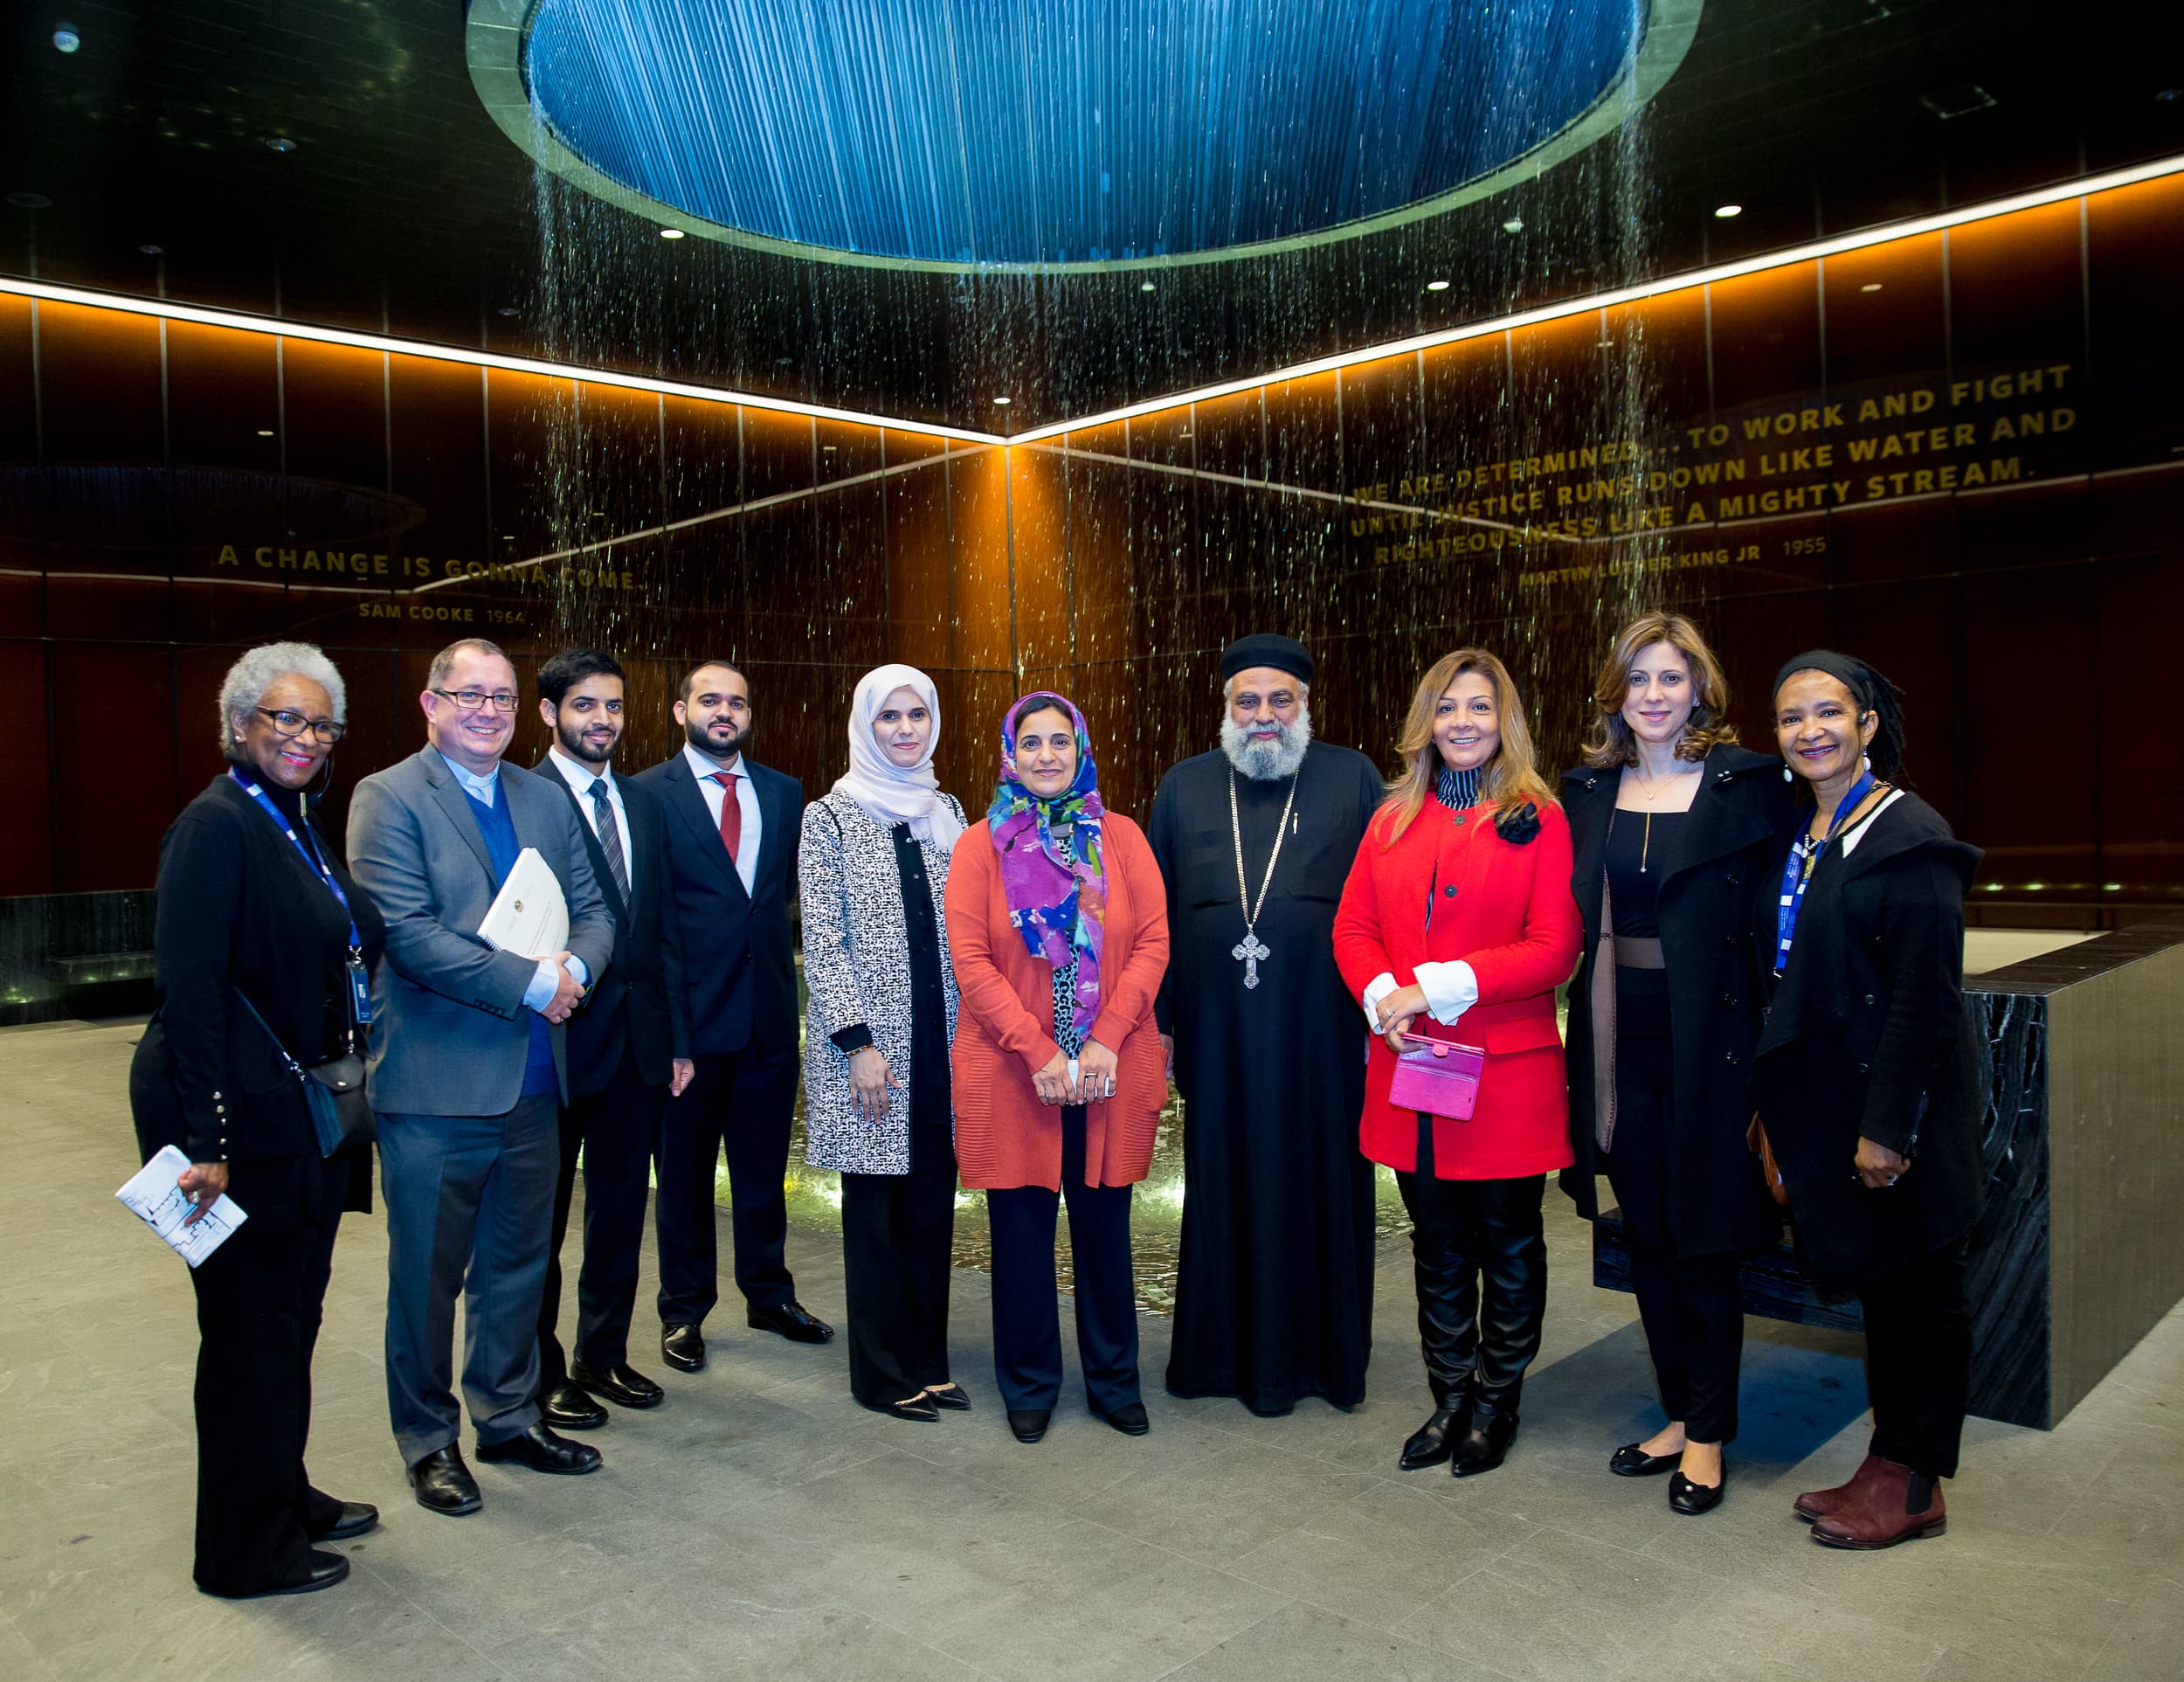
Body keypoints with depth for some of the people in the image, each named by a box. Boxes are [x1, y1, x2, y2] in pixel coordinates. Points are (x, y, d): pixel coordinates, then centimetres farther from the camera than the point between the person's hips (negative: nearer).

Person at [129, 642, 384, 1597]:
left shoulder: (298, 829, 11)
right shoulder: (216, 826, -16)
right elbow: (190, 991, -22)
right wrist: (205, 1141, -24)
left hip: (306, 1116, 9)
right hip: (244, 1121, -9)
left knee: (292, 1314, 20)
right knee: (250, 1328, 5)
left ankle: (285, 1500, 38)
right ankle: (246, 1551, 22)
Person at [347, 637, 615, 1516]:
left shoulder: (545, 799, 12)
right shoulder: (387, 799, -7)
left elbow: (594, 908, 9)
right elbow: (407, 931, -18)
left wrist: (573, 965, -13)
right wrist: (529, 982, -19)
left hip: (532, 1081, 6)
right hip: (435, 1084, -6)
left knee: (518, 1265, 18)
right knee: (427, 1275, 8)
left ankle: (509, 1417, 34)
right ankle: (428, 1441, 25)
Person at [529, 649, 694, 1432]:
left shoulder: (643, 804, 11)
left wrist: (678, 1036, 11)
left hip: (637, 1040, 6)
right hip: (557, 1041, -6)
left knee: (621, 1206, 16)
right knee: (541, 1217, 10)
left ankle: (604, 1356, 32)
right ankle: (541, 1373, 25)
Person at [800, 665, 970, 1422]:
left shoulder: (946, 812, 11)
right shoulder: (830, 818, -3)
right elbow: (822, 941, -7)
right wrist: (859, 1044, -13)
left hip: (942, 1045, 4)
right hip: (867, 1044, -4)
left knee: (933, 1206, 10)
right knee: (875, 1208, 4)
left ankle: (928, 1360, 23)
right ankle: (883, 1370, 18)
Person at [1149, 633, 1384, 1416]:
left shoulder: (1352, 778, 4)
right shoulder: (1184, 787, 9)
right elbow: (1156, 911, 10)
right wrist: (1158, 1017, 6)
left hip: (1321, 1029, -1)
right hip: (1218, 1030, 2)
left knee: (1321, 1188, 6)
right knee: (1225, 1190, 9)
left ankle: (1325, 1353, 22)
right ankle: (1227, 1352, 24)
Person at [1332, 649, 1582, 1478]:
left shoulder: (1538, 818, -4)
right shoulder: (1394, 818, 10)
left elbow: (1554, 948, -13)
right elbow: (1353, 927, 7)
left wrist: (1437, 987, -18)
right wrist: (1383, 996, -13)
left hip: (1508, 1070, -4)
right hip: (1409, 1068, 4)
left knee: (1508, 1240, 11)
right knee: (1437, 1244, 14)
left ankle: (1498, 1402, 28)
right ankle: (1450, 1399, 29)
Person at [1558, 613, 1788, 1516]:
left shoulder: (1748, 782, -5)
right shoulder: (1587, 790, 7)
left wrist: (1762, 1044, -11)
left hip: (1707, 1040, -4)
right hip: (1619, 1044, 5)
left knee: (1704, 1241, 5)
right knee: (1645, 1238, 14)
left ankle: (1709, 1435, 22)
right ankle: (1679, 1416, 31)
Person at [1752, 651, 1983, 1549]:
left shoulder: (1911, 836, -14)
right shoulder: (1794, 835, 10)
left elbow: (1923, 995, -18)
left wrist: (1887, 1124, -20)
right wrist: (1774, 1101, 10)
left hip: (1897, 1102, -8)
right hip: (1824, 1095, 8)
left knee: (1917, 1283, 6)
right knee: (1876, 1280, 16)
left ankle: (1913, 1484, 19)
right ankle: (1888, 1465, 29)